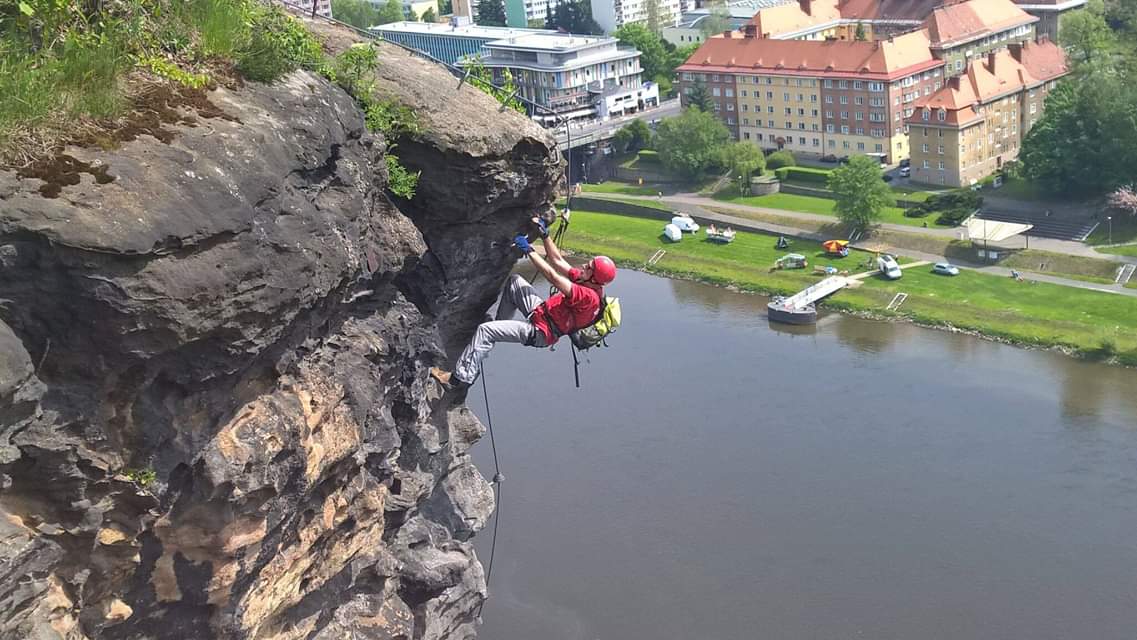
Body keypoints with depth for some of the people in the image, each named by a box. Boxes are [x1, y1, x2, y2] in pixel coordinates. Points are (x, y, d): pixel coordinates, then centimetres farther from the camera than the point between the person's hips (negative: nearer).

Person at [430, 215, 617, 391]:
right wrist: (544, 234, 1)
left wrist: (529, 250, -25)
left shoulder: (589, 296, -30)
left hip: (540, 332, -10)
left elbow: (552, 276, -30)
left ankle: (460, 378, -6)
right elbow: (557, 260, 6)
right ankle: (500, 325, 20)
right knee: (515, 281, 13)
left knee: (485, 330, -16)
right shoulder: (586, 281, -2)